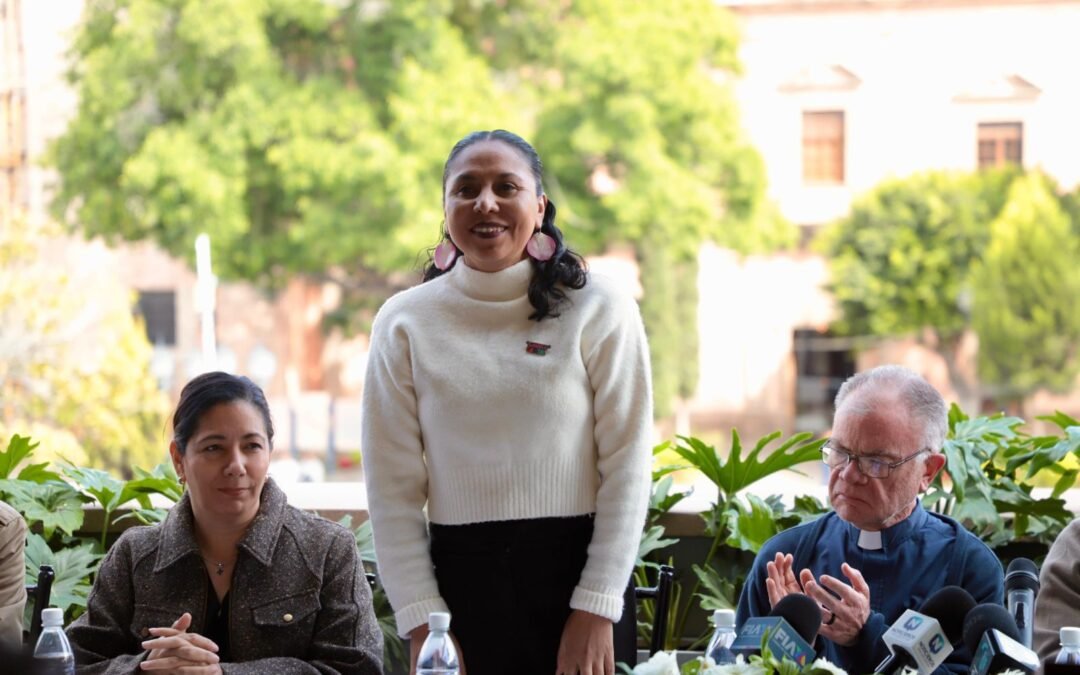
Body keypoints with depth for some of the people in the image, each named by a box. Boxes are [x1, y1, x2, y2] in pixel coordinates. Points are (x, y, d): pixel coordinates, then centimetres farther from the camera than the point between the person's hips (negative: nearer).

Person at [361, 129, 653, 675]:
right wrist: (422, 623, -6)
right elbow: (392, 488, 2)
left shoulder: (598, 311, -1)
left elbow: (627, 468, -3)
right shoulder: (404, 323, 3)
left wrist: (595, 612, -10)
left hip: (575, 571, -1)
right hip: (459, 580, 1)